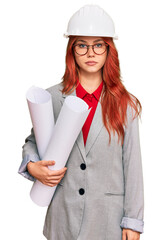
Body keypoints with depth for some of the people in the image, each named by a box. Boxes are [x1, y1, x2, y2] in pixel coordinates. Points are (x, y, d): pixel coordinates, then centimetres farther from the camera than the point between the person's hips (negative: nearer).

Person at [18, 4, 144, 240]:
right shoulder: (52, 97, 0)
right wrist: (32, 166, -9)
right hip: (63, 216, 1)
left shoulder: (125, 104, -3)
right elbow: (32, 141, 13)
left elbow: (133, 165, -2)